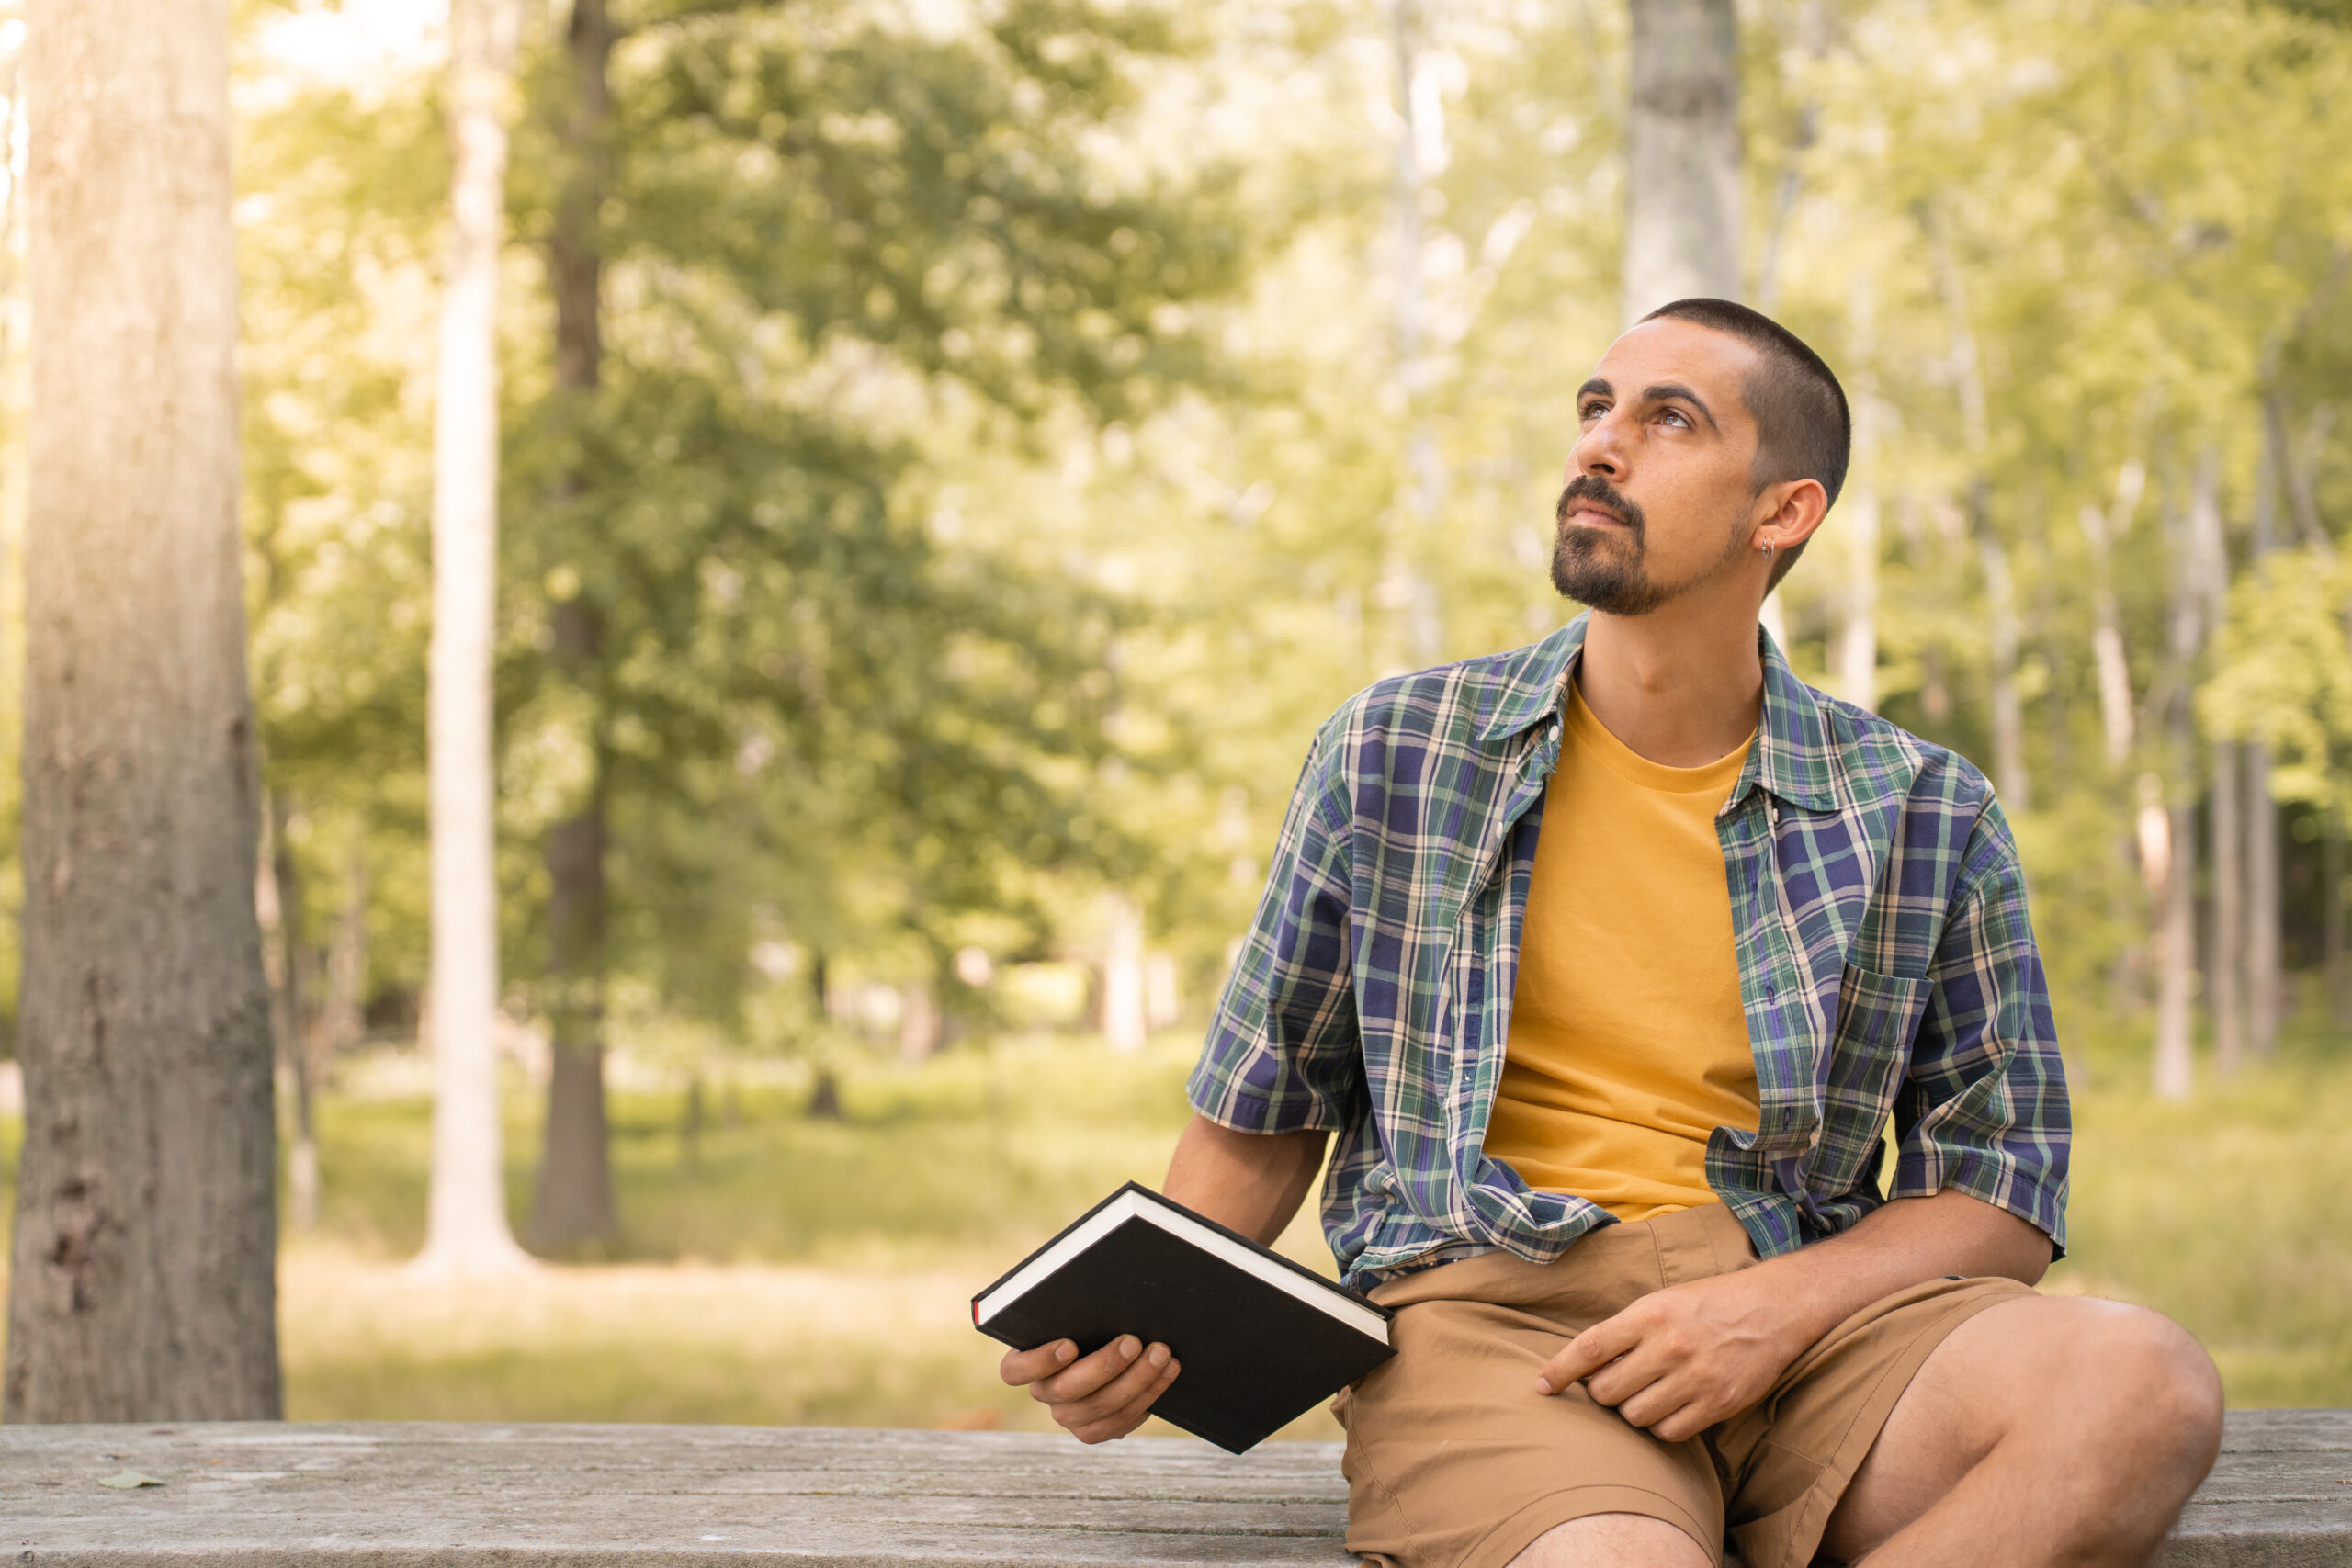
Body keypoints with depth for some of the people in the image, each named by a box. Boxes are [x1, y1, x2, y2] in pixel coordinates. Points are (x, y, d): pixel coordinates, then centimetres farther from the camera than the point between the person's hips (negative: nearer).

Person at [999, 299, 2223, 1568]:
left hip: (1808, 1307, 4)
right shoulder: (1392, 754, 10)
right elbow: (1261, 1119, 17)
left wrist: (1777, 1307, -10)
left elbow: (2000, 1190, 10)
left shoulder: (1926, 820, 9)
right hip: (1486, 1303, -4)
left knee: (2140, 1383, -31)